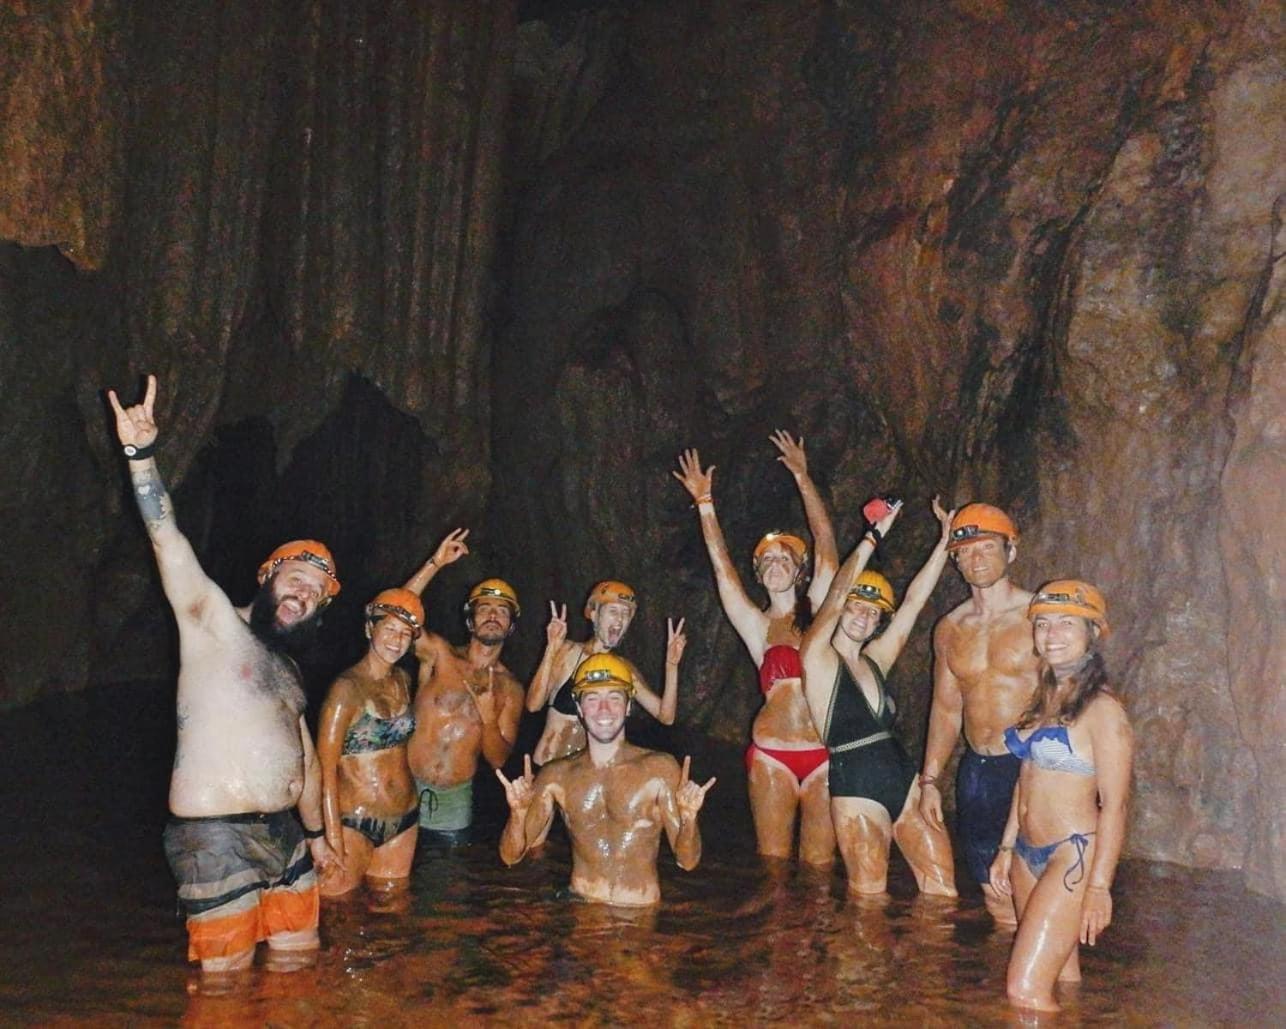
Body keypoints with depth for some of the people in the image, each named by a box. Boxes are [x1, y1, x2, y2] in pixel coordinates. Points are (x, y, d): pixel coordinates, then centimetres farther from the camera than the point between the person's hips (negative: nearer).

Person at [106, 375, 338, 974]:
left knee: (297, 965, 14)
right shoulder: (216, 624, -3)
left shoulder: (288, 669, 18)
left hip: (284, 834, 8)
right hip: (217, 838, -7)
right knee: (228, 984, 0)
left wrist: (315, 832, 25)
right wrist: (141, 455, -31)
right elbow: (169, 543, -19)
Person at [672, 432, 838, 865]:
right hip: (771, 754, 0)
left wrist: (802, 478, 4)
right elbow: (723, 569, 1)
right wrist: (705, 503, -1)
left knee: (819, 862, 3)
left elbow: (826, 544, 4)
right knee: (773, 858, 2)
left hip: (823, 754, 0)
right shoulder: (757, 625, 8)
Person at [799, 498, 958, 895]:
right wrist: (875, 535, -17)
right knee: (870, 900, 2)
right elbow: (837, 594, -17)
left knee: (942, 888, 3)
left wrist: (945, 541, 8)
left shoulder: (875, 660, 11)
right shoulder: (817, 658, -5)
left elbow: (914, 601, 11)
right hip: (855, 789, -6)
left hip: (905, 780, 6)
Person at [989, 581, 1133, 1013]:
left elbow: (1114, 806, -15)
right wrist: (1006, 849, 17)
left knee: (1025, 990, -9)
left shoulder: (1101, 709, -13)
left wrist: (1099, 886, -18)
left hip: (1073, 856, -8)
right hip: (1029, 855, 8)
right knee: (1062, 981, 14)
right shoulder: (1044, 697, 10)